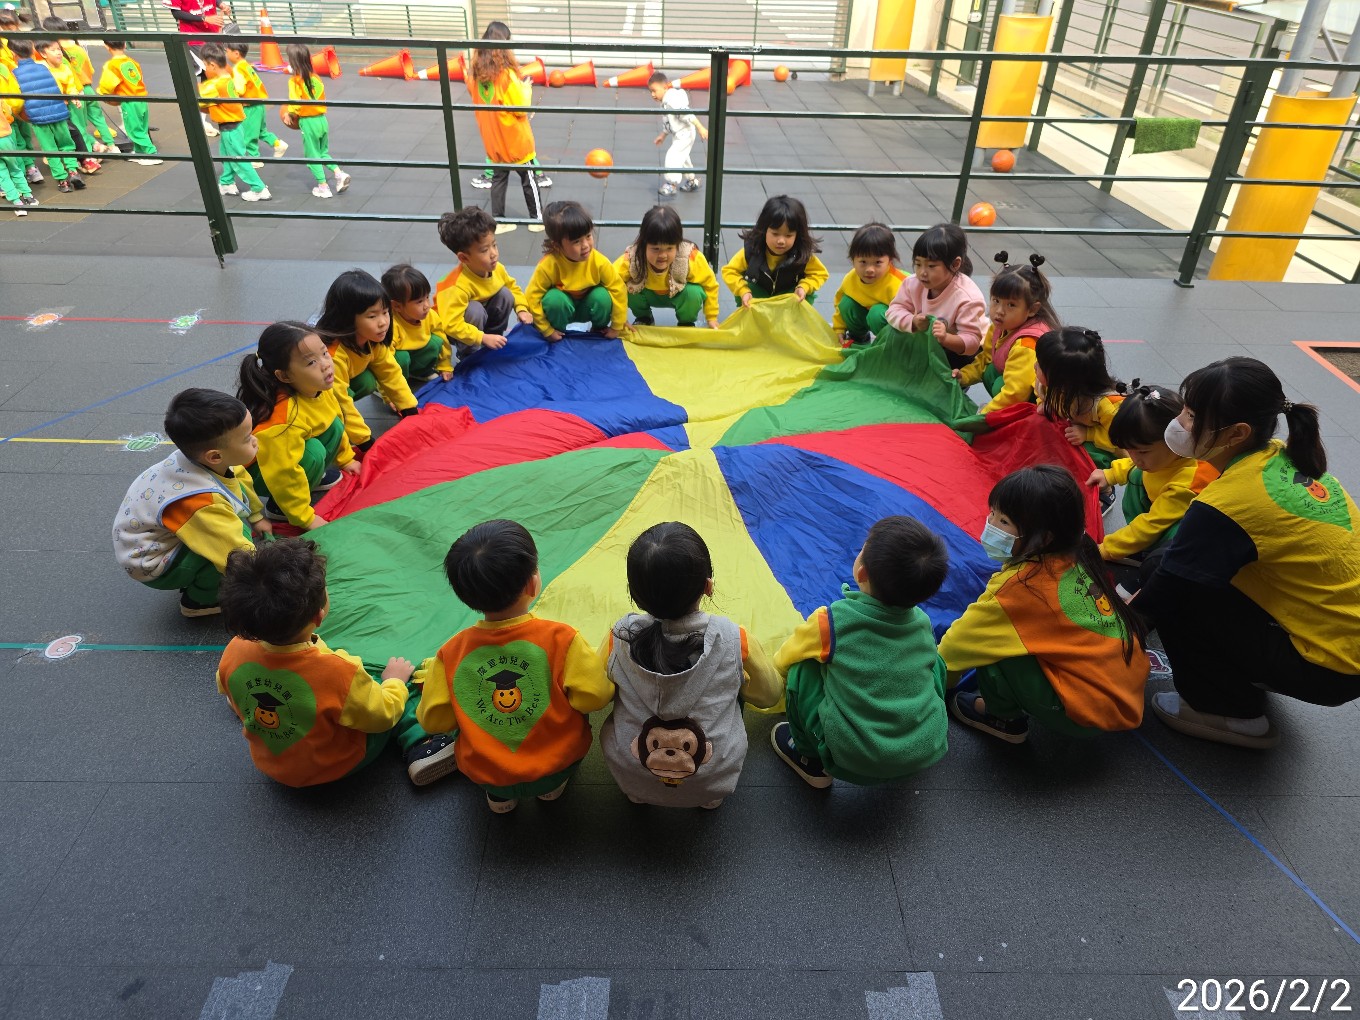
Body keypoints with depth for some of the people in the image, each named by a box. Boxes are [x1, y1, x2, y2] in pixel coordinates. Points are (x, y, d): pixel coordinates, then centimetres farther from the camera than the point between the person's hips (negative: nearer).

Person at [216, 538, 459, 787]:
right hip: (336, 768, -5)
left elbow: (234, 702, -1)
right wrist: (395, 680, -2)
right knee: (406, 687, 9)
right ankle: (422, 748, 3)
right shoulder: (337, 672, -38)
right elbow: (381, 716, -20)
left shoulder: (234, 652, -24)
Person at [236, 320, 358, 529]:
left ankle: (314, 476, 12)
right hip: (255, 473, -8)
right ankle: (277, 505, -9)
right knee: (313, 452, -30)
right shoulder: (286, 417, -39)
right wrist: (304, 517, -26)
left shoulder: (320, 389, -15)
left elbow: (337, 423, 7)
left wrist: (345, 459, 19)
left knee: (333, 427, -6)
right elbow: (283, 473, -35)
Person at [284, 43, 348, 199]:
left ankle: (324, 187, 9)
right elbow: (322, 98, 6)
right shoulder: (316, 77, 2)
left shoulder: (295, 81, -14)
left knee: (312, 156, 8)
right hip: (322, 118, 6)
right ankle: (340, 174, 2)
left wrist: (290, 115, 0)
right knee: (323, 152, 21)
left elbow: (295, 104, -18)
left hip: (308, 122, -5)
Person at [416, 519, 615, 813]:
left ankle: (499, 795, 22)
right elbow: (593, 697, -18)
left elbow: (434, 720, -6)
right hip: (557, 766, -1)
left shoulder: (450, 653, -15)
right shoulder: (561, 638, -22)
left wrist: (434, 675, 14)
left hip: (483, 774, 2)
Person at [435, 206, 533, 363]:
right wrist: (483, 338, -39)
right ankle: (469, 354, -12)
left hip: (481, 318, 6)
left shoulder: (497, 269, -17)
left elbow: (513, 287, 4)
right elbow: (452, 325, -41)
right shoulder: (458, 286, -38)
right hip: (452, 330, -6)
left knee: (506, 294, -14)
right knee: (475, 310, -36)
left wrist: (522, 309, -12)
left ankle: (495, 335, 4)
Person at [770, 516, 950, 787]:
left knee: (803, 669, 6)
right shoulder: (923, 623, -1)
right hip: (930, 752, 4)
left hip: (855, 765, -4)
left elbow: (781, 663, 4)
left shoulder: (829, 621, -13)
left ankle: (810, 758, 18)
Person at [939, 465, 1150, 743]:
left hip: (1090, 713, -8)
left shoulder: (1022, 585, -22)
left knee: (992, 644, -15)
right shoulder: (1076, 558, -3)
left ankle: (1005, 718, 6)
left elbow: (960, 644, -11)